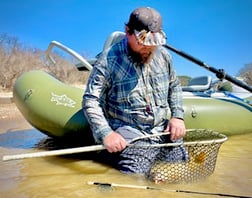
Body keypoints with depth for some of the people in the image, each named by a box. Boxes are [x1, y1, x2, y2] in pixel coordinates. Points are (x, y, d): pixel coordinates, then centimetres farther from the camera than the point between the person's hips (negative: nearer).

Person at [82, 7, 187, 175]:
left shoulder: (162, 55, 8)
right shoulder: (109, 59, -9)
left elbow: (174, 86, 21)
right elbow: (90, 101, -10)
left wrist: (177, 116, 7)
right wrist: (106, 134, -22)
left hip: (163, 129, 6)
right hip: (128, 132, -5)